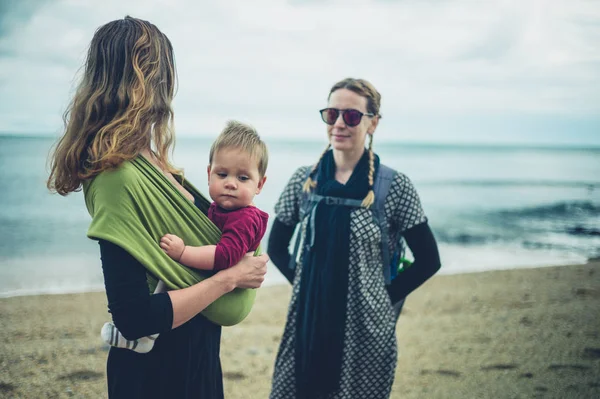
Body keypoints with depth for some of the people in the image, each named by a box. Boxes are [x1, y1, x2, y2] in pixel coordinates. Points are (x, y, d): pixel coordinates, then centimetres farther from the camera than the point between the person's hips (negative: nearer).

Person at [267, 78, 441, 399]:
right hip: (306, 327, 3)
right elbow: (276, 247, 12)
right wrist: (303, 283, 2)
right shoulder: (304, 180, 2)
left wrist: (387, 297, -4)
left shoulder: (394, 187, -7)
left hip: (365, 333, -3)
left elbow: (428, 261, -1)